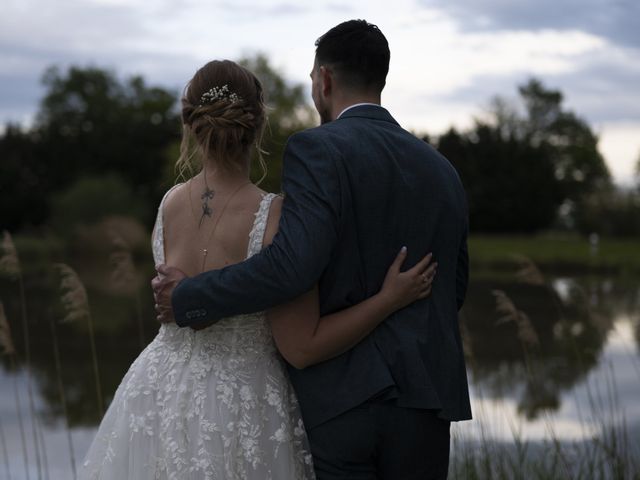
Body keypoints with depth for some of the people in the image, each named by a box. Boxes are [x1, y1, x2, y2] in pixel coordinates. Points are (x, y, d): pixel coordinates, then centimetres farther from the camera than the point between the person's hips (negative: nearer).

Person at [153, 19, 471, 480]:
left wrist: (190, 297, -11)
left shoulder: (316, 150, -8)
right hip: (422, 398, 5)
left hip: (337, 400, -5)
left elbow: (293, 262, -22)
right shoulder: (441, 170, 11)